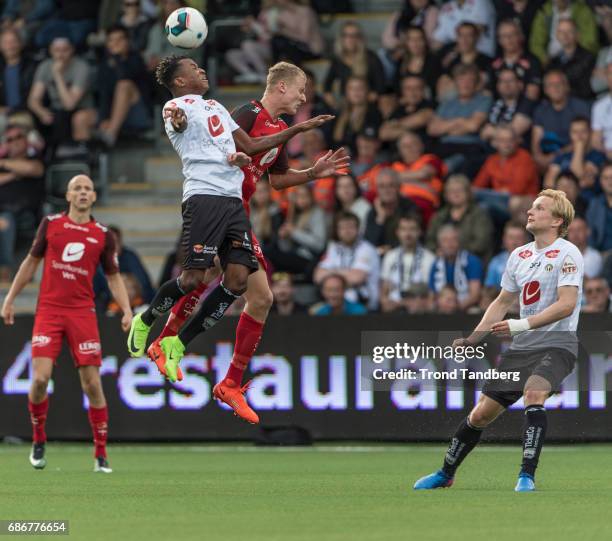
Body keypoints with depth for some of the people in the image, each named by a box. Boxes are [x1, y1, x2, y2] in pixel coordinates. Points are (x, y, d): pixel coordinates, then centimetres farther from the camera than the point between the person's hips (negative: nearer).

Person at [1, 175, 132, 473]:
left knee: (92, 384, -5)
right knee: (40, 379, -12)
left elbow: (113, 277, 11)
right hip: (48, 311, 0)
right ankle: (38, 442, 11)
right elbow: (31, 262, 15)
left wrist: (126, 309, -3)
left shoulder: (103, 235, 5)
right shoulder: (50, 224, 6)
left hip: (82, 312, 0)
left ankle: (101, 455, 4)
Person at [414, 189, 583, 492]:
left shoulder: (566, 253, -10)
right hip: (522, 347, 7)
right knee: (481, 413, 7)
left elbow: (566, 304, -21)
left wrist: (521, 325, -27)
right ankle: (445, 474, 25)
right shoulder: (519, 255, 12)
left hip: (557, 345, -7)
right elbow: (502, 302, 22)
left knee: (533, 393, -35)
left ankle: (527, 476, -32)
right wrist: (471, 340, 15)